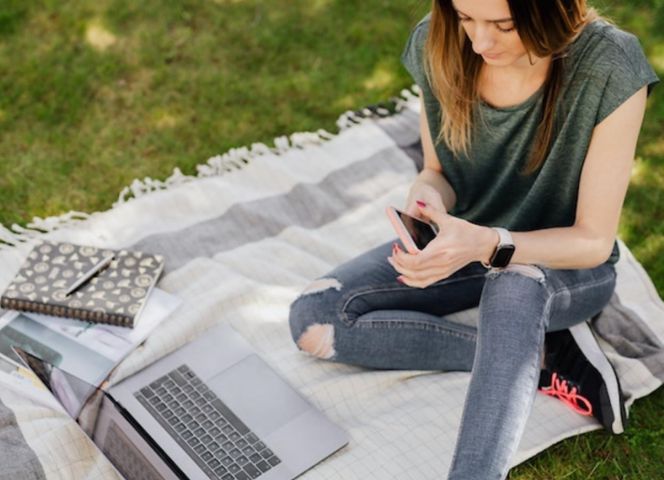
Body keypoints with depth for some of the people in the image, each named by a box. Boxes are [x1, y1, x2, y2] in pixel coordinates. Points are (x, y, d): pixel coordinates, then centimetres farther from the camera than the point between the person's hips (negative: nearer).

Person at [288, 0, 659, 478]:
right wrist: (429, 198, -26)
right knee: (314, 318, -16)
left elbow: (594, 241, -19)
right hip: (465, 244, 5)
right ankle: (546, 354, -17)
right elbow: (439, 173, 0)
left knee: (514, 287, -41)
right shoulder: (437, 44, -15)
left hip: (567, 265, -5)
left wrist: (489, 244, -38)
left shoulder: (611, 67, -25)